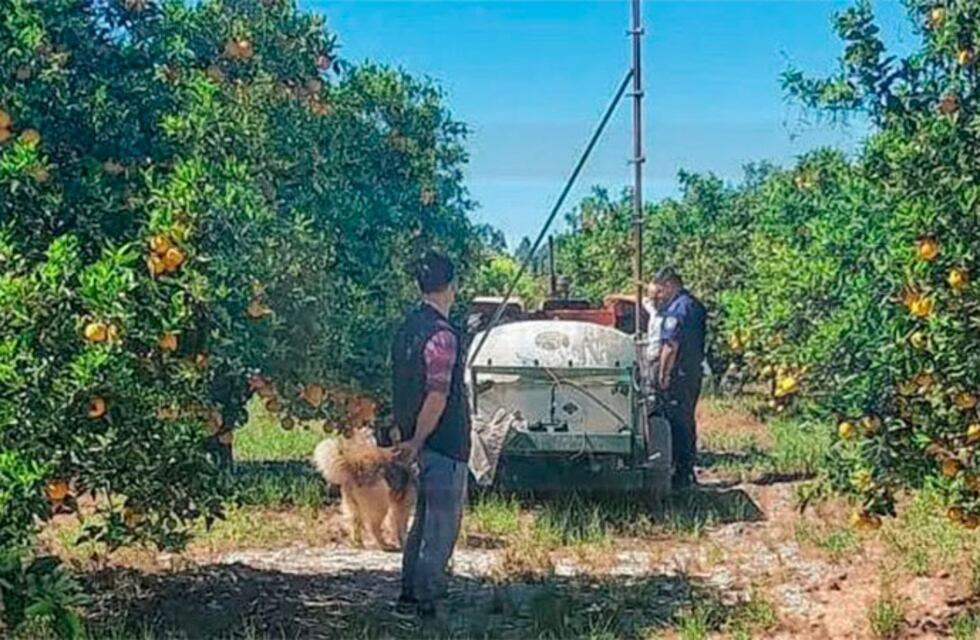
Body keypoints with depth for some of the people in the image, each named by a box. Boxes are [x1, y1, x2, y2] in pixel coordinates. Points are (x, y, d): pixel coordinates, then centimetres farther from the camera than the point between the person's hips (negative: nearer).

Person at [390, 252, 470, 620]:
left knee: (425, 519, 19)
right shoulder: (442, 335, -20)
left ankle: (410, 594, 26)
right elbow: (437, 397, -24)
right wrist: (417, 442, -16)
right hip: (444, 444, -9)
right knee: (443, 525, 0)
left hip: (421, 443, 9)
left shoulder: (408, 327, 8)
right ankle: (425, 603, 4)